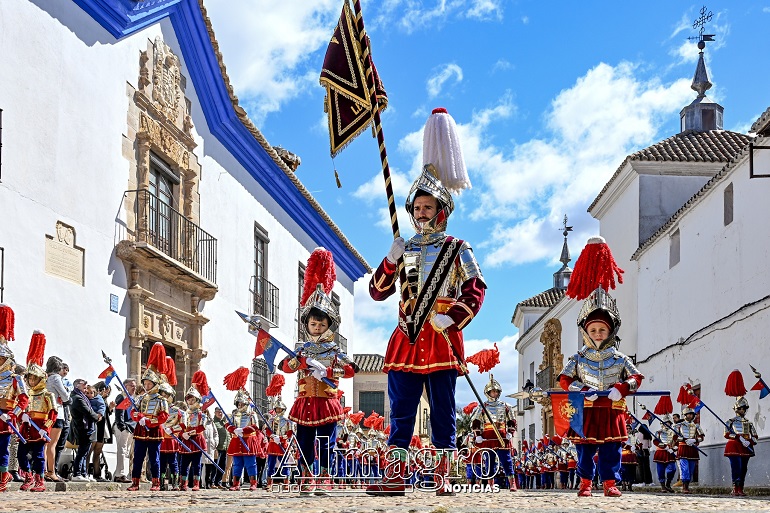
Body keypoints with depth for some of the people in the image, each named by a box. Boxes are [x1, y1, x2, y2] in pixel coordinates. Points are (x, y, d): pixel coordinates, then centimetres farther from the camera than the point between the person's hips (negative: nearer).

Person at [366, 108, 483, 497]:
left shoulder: (457, 250, 5)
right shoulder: (404, 249, 14)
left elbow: (475, 291, -2)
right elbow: (377, 292, 9)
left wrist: (452, 319, -16)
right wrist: (391, 261, -7)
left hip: (441, 341, -3)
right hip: (407, 338, 3)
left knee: (442, 412, 0)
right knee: (401, 410, 1)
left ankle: (443, 476, 4)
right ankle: (394, 476, 2)